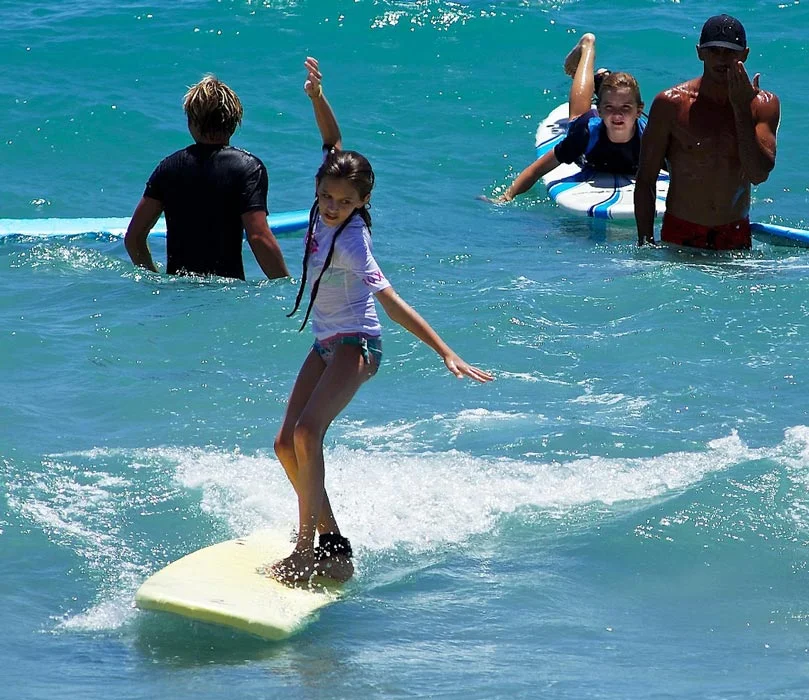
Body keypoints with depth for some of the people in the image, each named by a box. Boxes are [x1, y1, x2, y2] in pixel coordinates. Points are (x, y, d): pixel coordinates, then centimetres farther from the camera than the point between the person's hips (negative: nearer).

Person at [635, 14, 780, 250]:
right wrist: (645, 244, -9)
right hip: (679, 236, -1)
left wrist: (742, 109, -18)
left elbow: (759, 175, -16)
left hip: (736, 237, 1)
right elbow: (645, 180, -3)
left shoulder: (763, 105, -2)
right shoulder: (671, 104, -6)